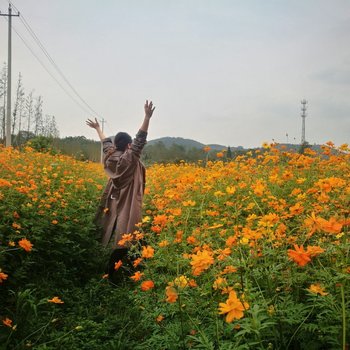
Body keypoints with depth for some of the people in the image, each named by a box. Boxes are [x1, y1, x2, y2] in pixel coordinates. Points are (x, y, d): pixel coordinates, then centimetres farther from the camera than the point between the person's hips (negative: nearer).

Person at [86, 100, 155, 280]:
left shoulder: (111, 157, 6)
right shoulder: (130, 158, -13)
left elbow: (106, 143, 22)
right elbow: (140, 140, -22)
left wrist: (98, 128, 40)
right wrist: (147, 117, -29)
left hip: (115, 207, 8)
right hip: (126, 209, -8)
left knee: (116, 241, 15)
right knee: (122, 244, -5)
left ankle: (110, 272, 21)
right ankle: (111, 276, -4)